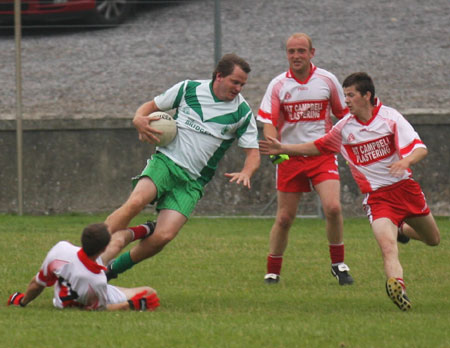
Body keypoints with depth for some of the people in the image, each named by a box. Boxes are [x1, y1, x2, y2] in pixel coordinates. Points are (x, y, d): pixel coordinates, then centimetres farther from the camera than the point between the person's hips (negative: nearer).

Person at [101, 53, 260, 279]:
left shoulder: (242, 113, 2)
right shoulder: (188, 89, 3)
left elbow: (253, 152, 4)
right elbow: (152, 106, 15)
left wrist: (245, 173, -18)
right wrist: (139, 119, -8)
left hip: (193, 182, 1)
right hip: (165, 162, 0)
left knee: (163, 236, -20)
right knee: (135, 203, -31)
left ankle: (111, 270, -1)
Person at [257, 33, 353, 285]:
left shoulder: (327, 80, 1)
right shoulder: (278, 85, -1)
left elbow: (344, 115, 12)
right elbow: (269, 123, -6)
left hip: (322, 154, 0)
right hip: (290, 157, 0)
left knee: (333, 207, -19)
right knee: (284, 218, 0)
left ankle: (338, 264, 0)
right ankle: (273, 272, 17)